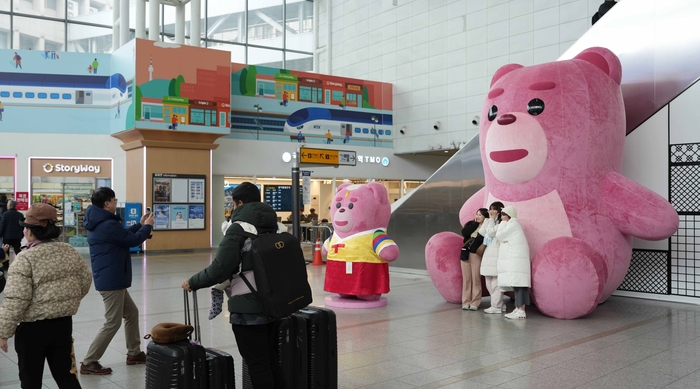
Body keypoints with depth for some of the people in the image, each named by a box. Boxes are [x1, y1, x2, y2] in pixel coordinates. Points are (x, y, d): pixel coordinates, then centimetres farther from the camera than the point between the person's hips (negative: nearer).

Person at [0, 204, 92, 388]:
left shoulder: (25, 259, -16)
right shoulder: (70, 252, 1)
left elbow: (15, 301, -19)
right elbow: (85, 282, 10)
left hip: (33, 328, -5)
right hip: (63, 324, 5)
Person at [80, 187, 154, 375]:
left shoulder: (99, 223, 10)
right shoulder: (108, 225, -23)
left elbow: (123, 235, 20)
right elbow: (133, 240, -15)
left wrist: (140, 225, 16)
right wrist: (147, 226, 1)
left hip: (112, 280, 11)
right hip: (111, 281, -11)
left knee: (131, 313, 20)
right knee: (113, 323, -3)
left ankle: (134, 353, 29)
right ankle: (89, 362, 5)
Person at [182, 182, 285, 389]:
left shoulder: (238, 228, -13)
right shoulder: (272, 227, 9)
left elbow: (220, 269, -19)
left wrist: (193, 282, -6)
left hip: (248, 309, -8)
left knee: (257, 365, 2)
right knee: (271, 360, 19)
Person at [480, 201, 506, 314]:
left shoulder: (501, 223, -6)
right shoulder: (490, 221, 22)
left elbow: (491, 232, -17)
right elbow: (482, 232, 13)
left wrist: (492, 219, -6)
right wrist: (488, 219, 10)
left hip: (496, 254, -9)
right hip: (488, 253, 9)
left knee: (495, 282, -7)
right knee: (489, 282, 11)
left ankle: (496, 306, -2)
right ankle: (500, 304, 19)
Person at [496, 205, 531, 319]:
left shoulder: (513, 224, -8)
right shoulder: (511, 224, 23)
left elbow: (499, 236, -9)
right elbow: (500, 236, 18)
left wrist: (502, 223, 1)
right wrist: (503, 223, 16)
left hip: (516, 259, -11)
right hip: (513, 260, 11)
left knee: (518, 284, -14)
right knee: (516, 284, 8)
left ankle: (521, 311, -18)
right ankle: (518, 309, 9)